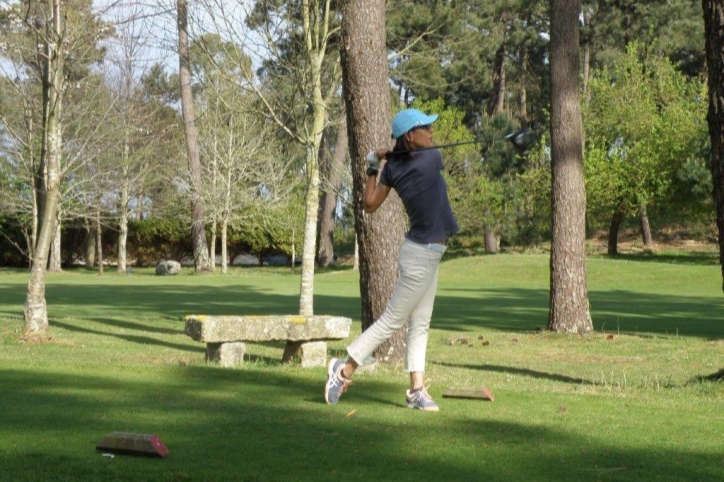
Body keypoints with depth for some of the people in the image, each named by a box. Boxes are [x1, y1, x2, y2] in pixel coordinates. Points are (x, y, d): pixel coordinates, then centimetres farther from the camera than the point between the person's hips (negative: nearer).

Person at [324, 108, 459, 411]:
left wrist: (373, 169, 8)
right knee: (392, 321, 1)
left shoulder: (392, 168, -3)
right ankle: (345, 370, 7)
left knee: (420, 324, 12)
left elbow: (370, 205, 1)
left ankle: (417, 390, 15)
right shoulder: (433, 159, -20)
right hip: (422, 255, -8)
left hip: (425, 253, 8)